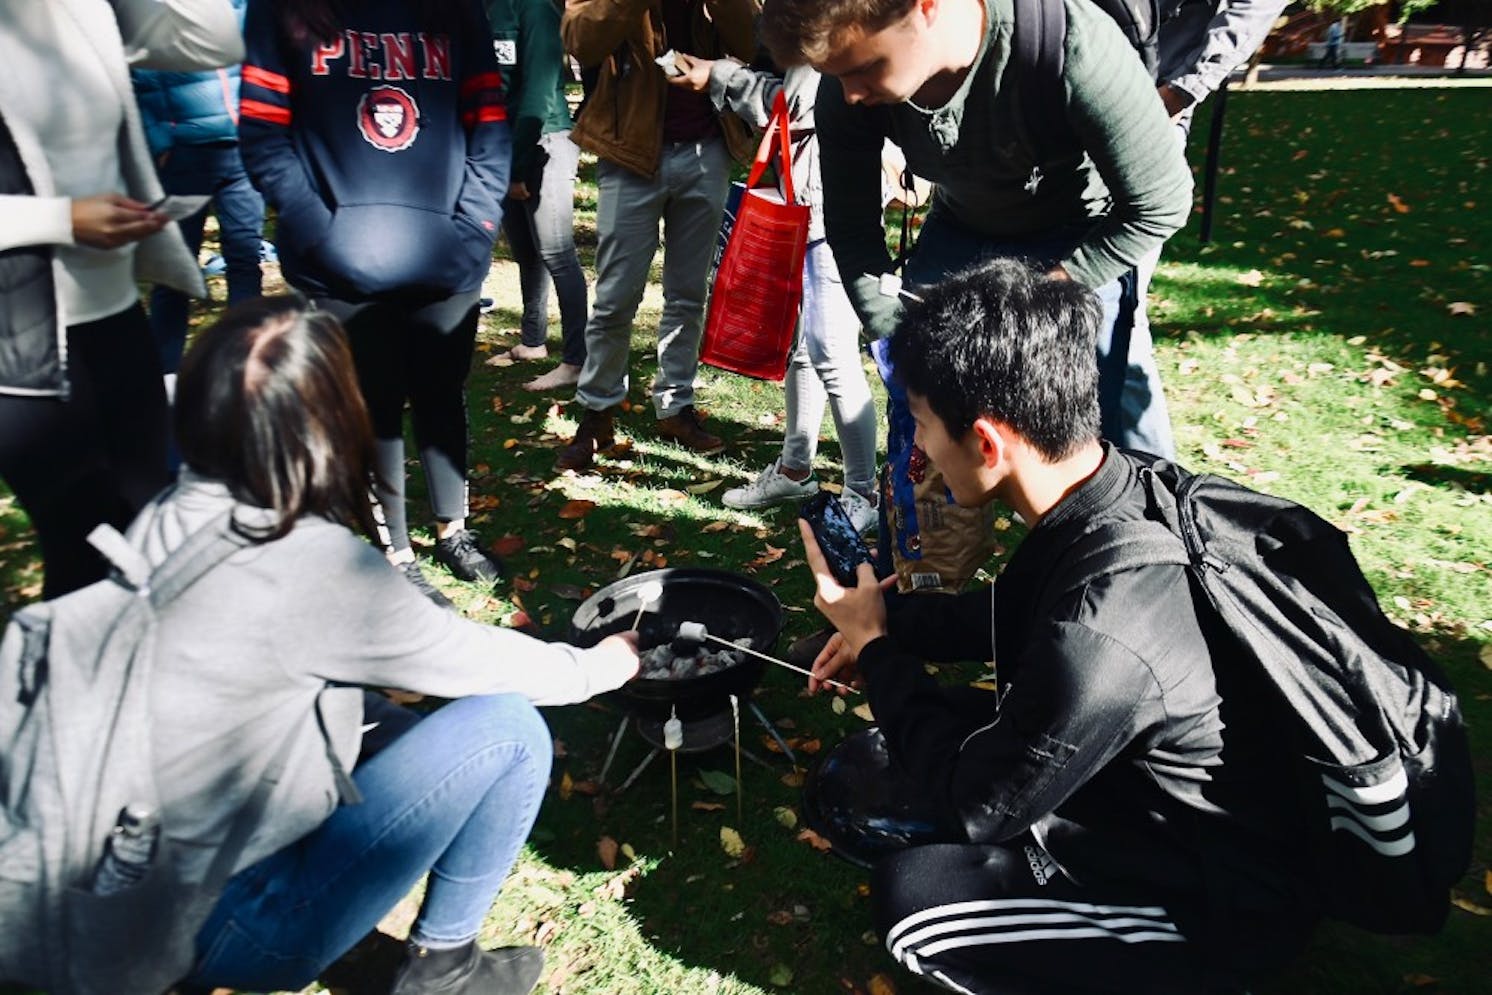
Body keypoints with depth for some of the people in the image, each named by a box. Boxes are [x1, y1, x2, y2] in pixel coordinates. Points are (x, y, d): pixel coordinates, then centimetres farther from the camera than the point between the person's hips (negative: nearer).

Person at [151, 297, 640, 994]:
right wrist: (602, 665, 5)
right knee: (507, 725, -7)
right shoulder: (314, 564, -25)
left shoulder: (161, 525, -4)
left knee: (388, 715, 19)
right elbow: (473, 659, -12)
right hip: (223, 930, -7)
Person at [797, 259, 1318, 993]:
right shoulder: (1120, 485, -12)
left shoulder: (1101, 636, -38)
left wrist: (875, 646, -11)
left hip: (1222, 899, -7)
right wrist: (885, 629, -1)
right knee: (923, 732, 8)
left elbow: (978, 805, -20)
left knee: (909, 899, -13)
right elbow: (1014, 613, 9)